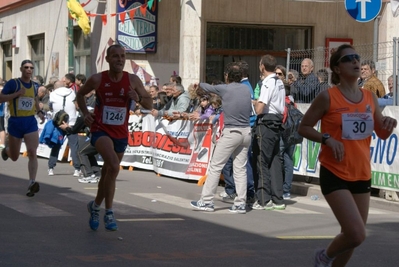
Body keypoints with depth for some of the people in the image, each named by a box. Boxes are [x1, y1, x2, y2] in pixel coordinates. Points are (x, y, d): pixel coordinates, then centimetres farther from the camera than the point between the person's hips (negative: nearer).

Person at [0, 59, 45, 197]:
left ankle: (32, 183, -21)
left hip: (30, 122, 3)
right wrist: (17, 93, -23)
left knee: (32, 152, -16)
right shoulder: (13, 83, -9)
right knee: (14, 157, 12)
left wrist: (39, 112, 11)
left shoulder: (34, 85, 7)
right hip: (15, 122, -3)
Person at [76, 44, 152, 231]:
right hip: (101, 130, -4)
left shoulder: (133, 80, -5)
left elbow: (149, 105, 1)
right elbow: (80, 94, 11)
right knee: (114, 166, -26)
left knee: (108, 173, 16)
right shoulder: (97, 79, -8)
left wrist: (138, 98, -19)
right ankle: (108, 212, -14)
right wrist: (85, 113, -3)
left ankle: (96, 207, 38)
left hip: (121, 133, 4)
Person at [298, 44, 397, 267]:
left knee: (353, 234, 13)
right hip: (335, 175, -6)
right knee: (357, 235, -16)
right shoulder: (328, 97, -10)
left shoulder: (370, 98, 5)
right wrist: (327, 139, -18)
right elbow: (304, 127, -2)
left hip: (362, 175, 6)